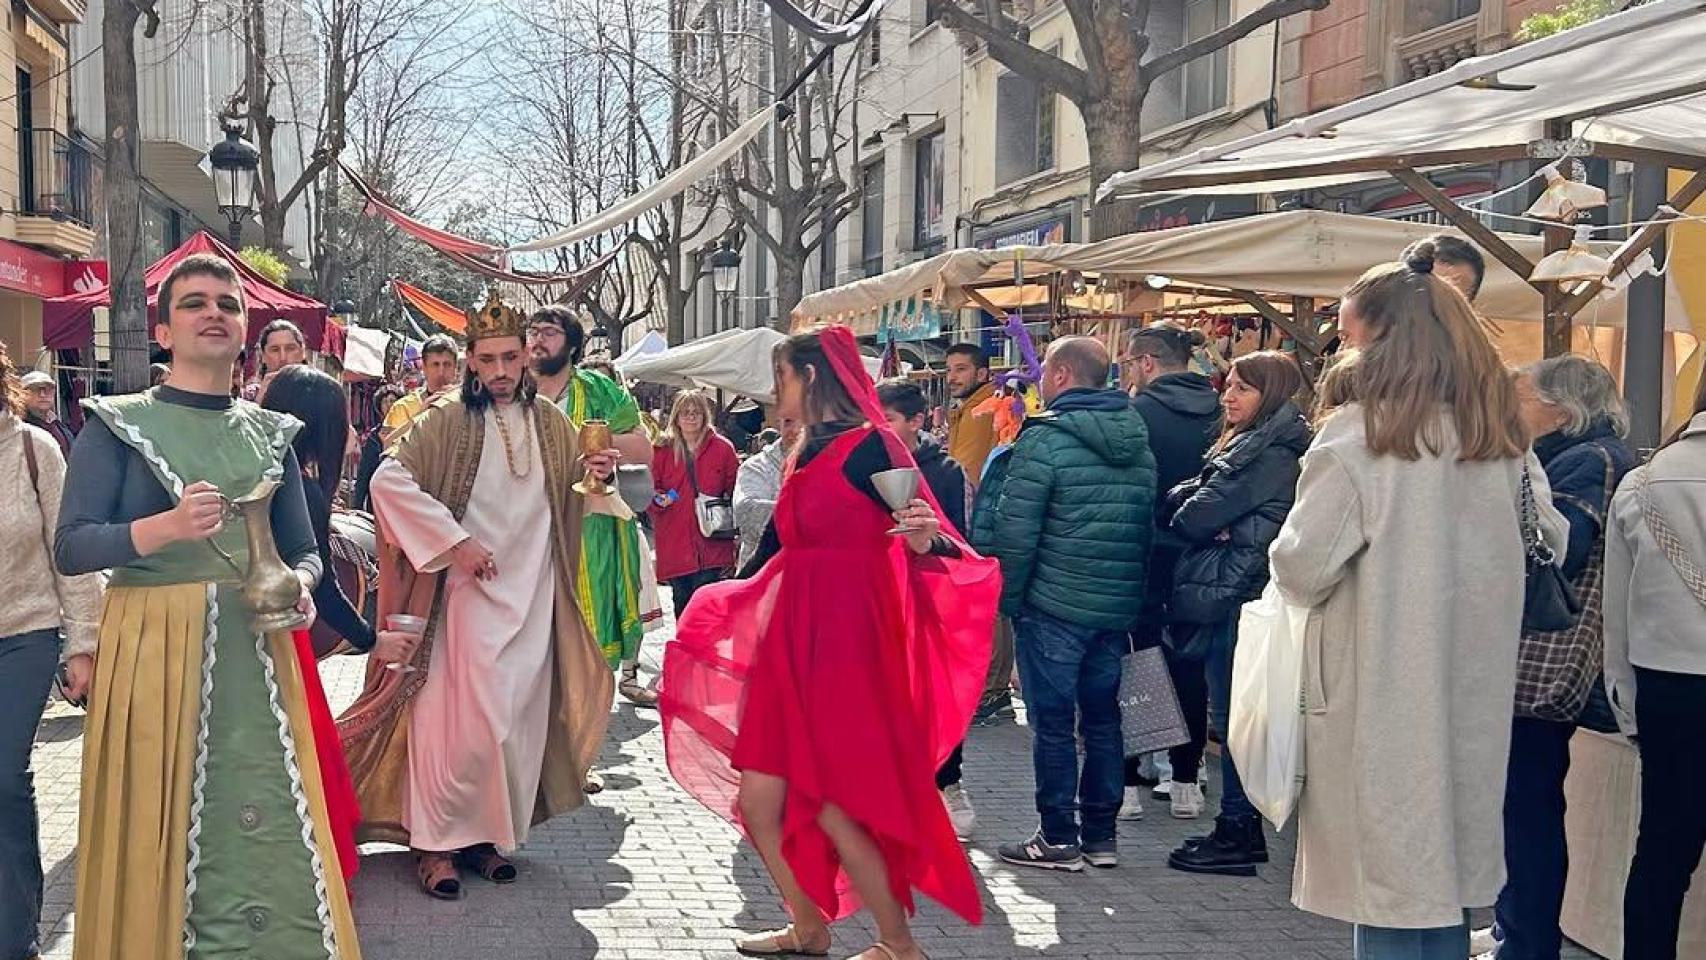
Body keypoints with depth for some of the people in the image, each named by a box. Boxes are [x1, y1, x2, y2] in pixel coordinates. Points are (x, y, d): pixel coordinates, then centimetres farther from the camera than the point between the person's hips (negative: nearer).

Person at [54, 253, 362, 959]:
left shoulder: (271, 432, 13)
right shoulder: (117, 423, 0)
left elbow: (303, 549, 16)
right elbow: (70, 548, -8)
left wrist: (299, 587, -7)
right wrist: (167, 526, -24)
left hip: (255, 653, 3)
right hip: (152, 650, -3)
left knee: (271, 839, 2)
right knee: (157, 838, 0)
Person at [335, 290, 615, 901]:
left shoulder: (552, 426, 9)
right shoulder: (447, 420, -6)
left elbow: (570, 504, 20)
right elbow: (388, 480, -16)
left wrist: (594, 476, -3)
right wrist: (454, 541, -19)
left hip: (534, 595, 5)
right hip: (468, 592, -4)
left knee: (518, 719, 8)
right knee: (460, 717, -6)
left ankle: (488, 835, 21)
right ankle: (435, 841, 6)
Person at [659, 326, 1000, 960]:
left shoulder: (869, 446, -11)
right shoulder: (807, 455, 14)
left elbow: (933, 544, -14)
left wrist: (925, 538, -37)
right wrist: (722, 607, 33)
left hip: (846, 647, -8)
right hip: (792, 645, 9)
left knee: (833, 806, -5)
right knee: (758, 802, 8)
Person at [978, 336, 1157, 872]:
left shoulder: (1044, 439, -12)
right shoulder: (1139, 444, 9)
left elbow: (1015, 532, -15)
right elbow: (1149, 527, 14)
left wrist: (1007, 598, -5)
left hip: (1054, 606, -6)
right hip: (1119, 607, 7)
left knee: (1052, 723, 1)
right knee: (1101, 717, 14)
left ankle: (1059, 840, 5)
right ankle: (1101, 836, 20)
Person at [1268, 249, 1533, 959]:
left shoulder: (1361, 435, -15)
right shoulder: (1500, 438, 5)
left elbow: (1302, 570, -15)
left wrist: (1288, 561, 5)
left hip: (1383, 693, -6)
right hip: (1472, 694, 6)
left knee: (1388, 883, 2)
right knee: (1445, 879, 16)